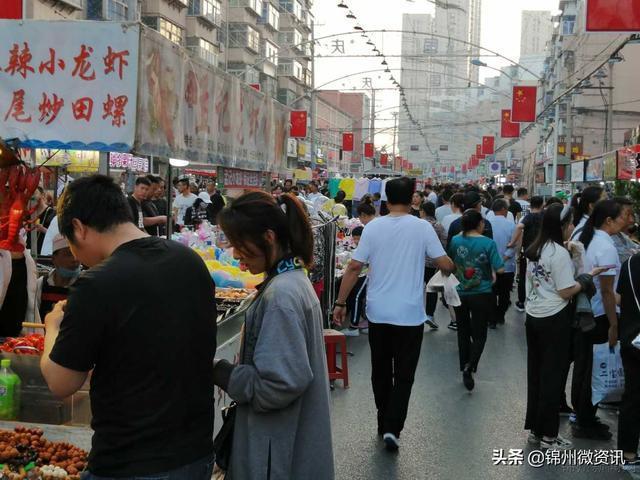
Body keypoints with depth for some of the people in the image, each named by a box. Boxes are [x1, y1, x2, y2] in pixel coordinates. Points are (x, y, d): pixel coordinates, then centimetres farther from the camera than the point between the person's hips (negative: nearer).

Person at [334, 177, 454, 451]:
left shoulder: (373, 227, -3)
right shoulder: (422, 228, -7)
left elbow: (354, 267, -5)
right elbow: (445, 265, -7)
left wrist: (340, 303, 1)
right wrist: (450, 266, 16)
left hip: (378, 313, 2)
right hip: (410, 314, -2)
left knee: (380, 372, 16)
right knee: (403, 375, 6)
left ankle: (383, 424, 29)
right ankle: (392, 428, -6)